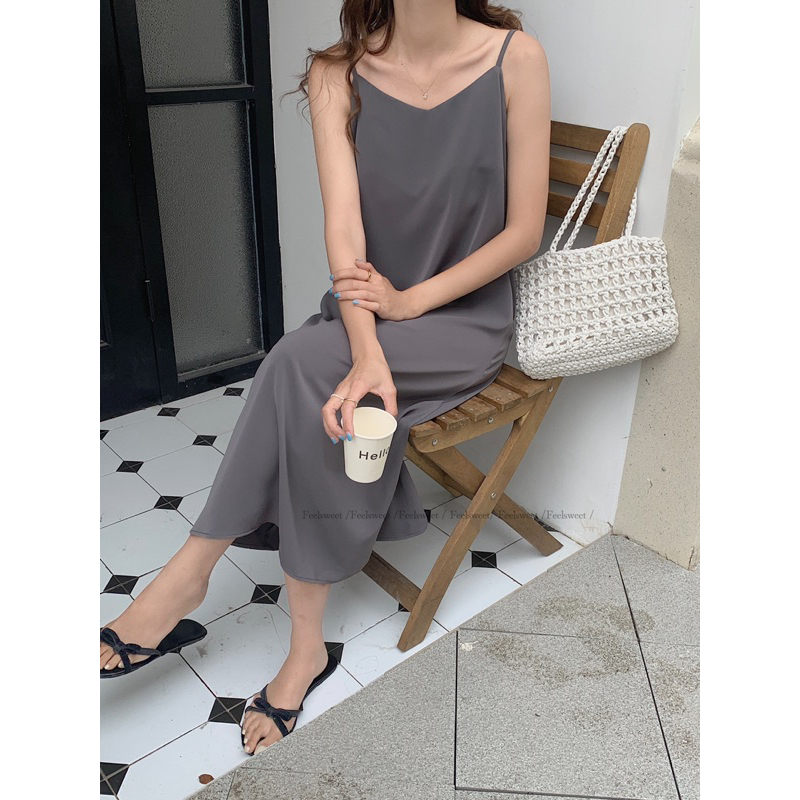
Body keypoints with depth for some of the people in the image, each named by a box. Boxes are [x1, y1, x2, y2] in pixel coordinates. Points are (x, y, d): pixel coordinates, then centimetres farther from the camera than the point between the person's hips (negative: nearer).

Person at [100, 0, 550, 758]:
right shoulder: (338, 74, -3)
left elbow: (524, 230, -8)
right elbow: (342, 223, -16)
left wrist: (409, 300, -17)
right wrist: (367, 353, -32)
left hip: (465, 320, -2)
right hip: (366, 317, 2)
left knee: (302, 363, -28)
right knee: (331, 394, -29)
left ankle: (192, 569, -10)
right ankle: (306, 648, -11)